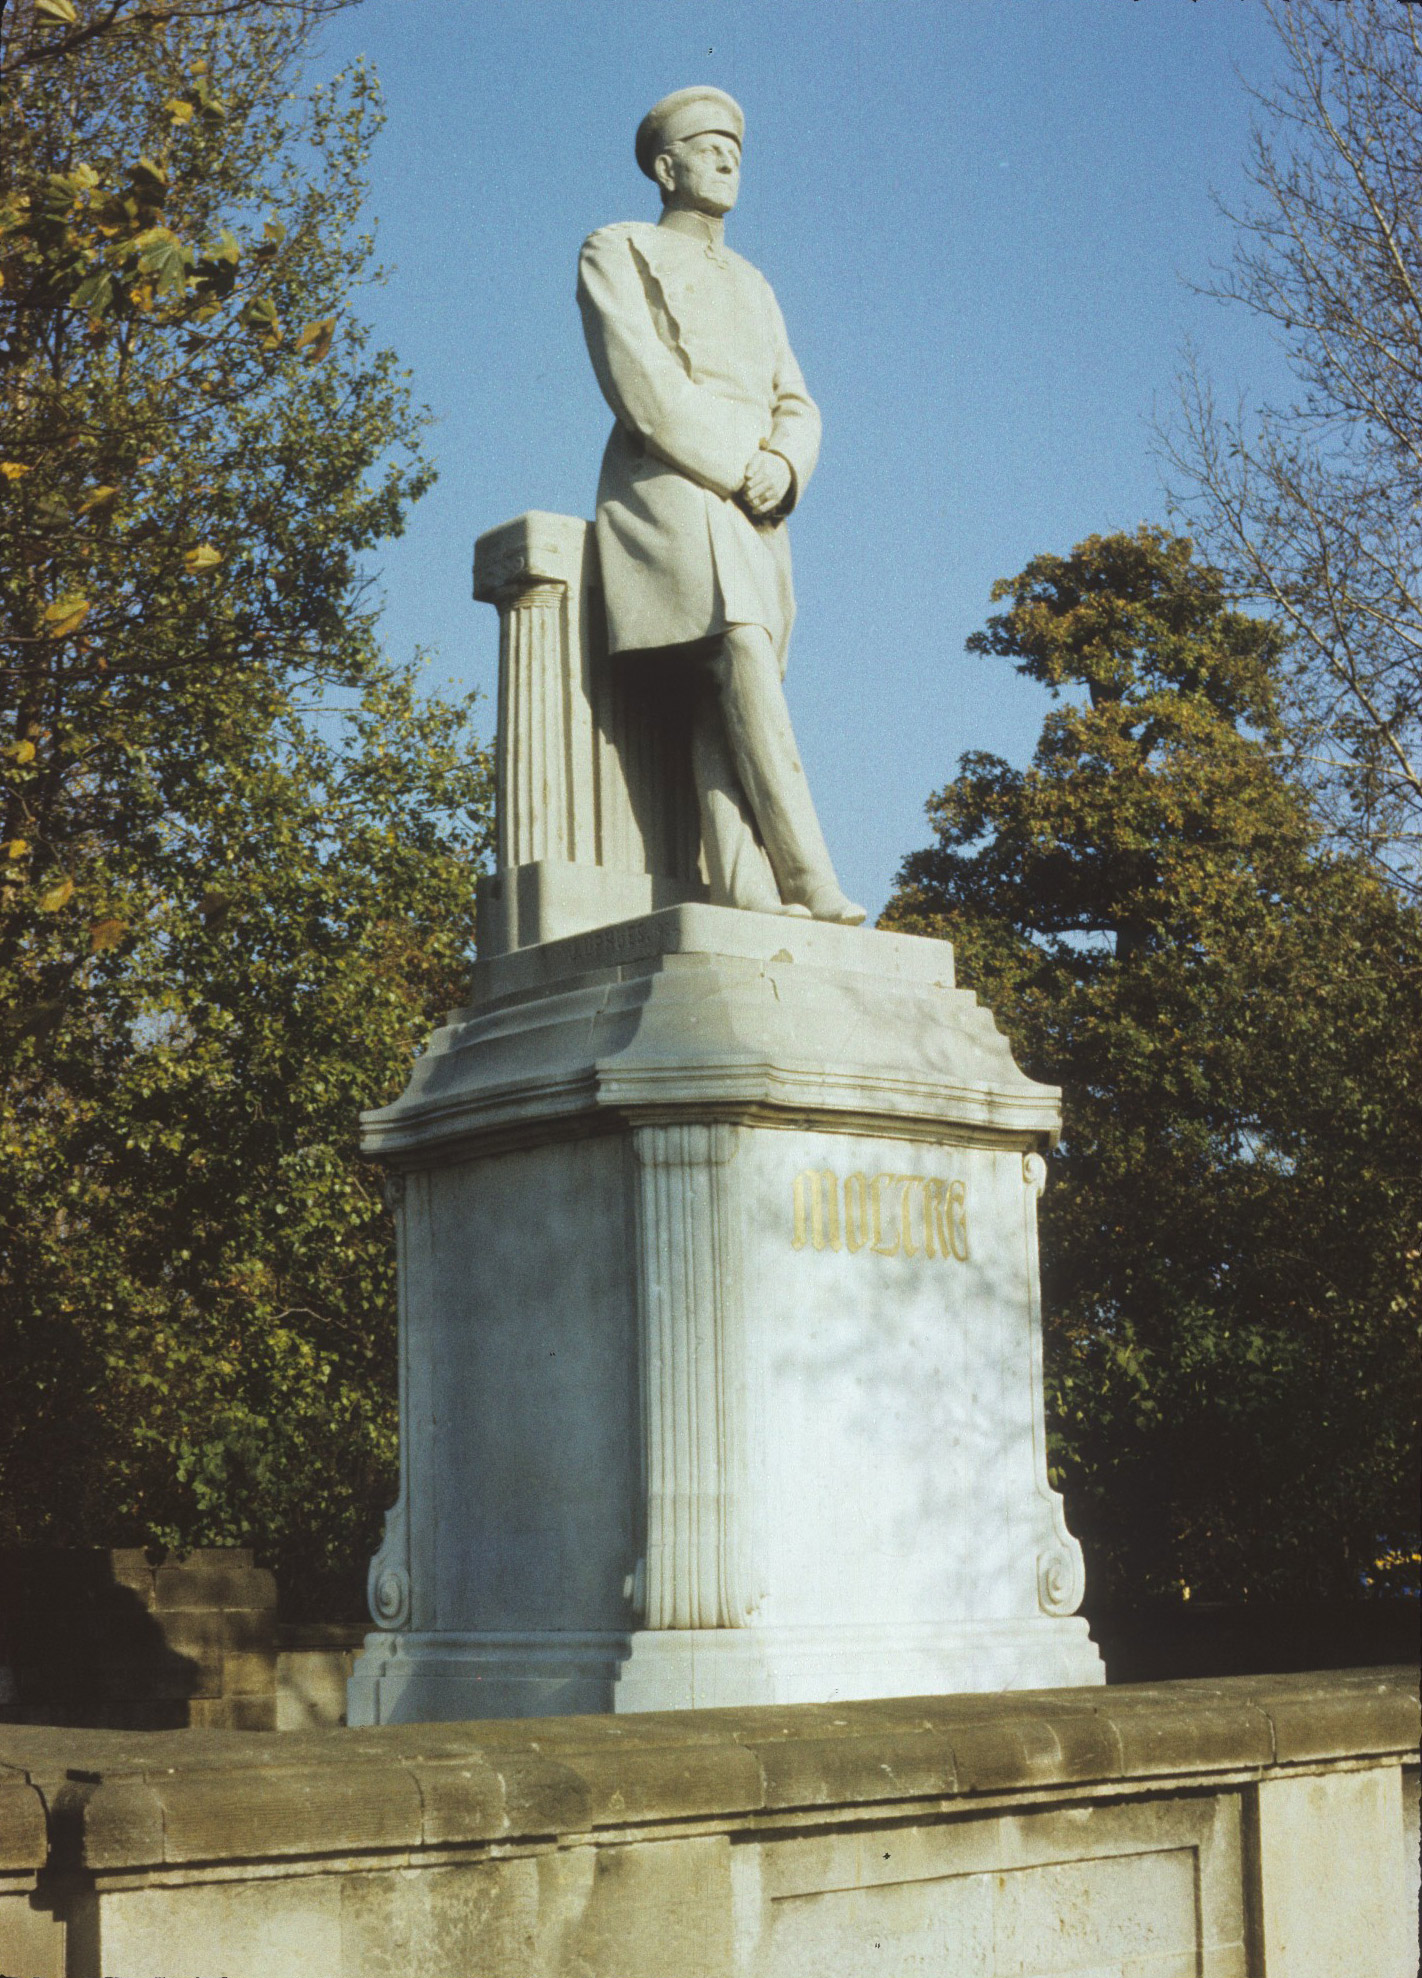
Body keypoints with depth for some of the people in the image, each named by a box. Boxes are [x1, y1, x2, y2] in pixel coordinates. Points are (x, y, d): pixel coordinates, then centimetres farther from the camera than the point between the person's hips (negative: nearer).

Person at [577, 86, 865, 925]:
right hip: (669, 488, -6)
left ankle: (746, 894, -21)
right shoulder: (618, 252, 11)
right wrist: (733, 469, -10)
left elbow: (796, 407, 20)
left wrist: (781, 466, -4)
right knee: (743, 660, -25)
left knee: (729, 701, -8)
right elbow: (639, 383, -4)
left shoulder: (752, 284, 30)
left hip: (753, 511, 6)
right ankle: (809, 879, -35)